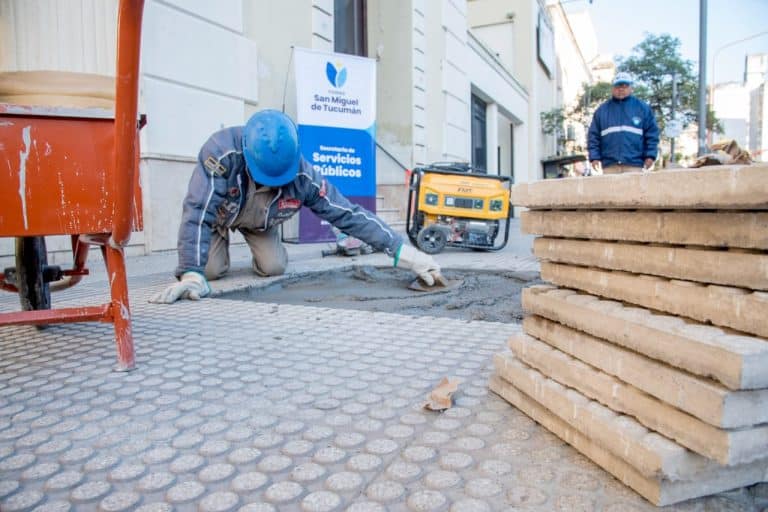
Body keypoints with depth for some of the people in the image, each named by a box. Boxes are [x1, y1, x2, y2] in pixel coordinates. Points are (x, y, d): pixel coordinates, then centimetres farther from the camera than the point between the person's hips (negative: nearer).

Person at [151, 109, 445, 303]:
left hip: (259, 221, 2)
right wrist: (192, 274, -56)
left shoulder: (303, 176, -35)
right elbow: (197, 211, -46)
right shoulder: (222, 150, -44)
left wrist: (405, 253, -39)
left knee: (274, 267, -13)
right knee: (212, 270, -17)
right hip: (218, 213, -2)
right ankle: (220, 245, 20)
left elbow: (349, 214, -33)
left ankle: (258, 248, 24)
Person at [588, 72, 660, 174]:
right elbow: (593, 136, 10)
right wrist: (594, 157, -1)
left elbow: (652, 133, 8)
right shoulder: (602, 110, 13)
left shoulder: (643, 108, 11)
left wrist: (650, 155, -2)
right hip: (609, 164, 1)